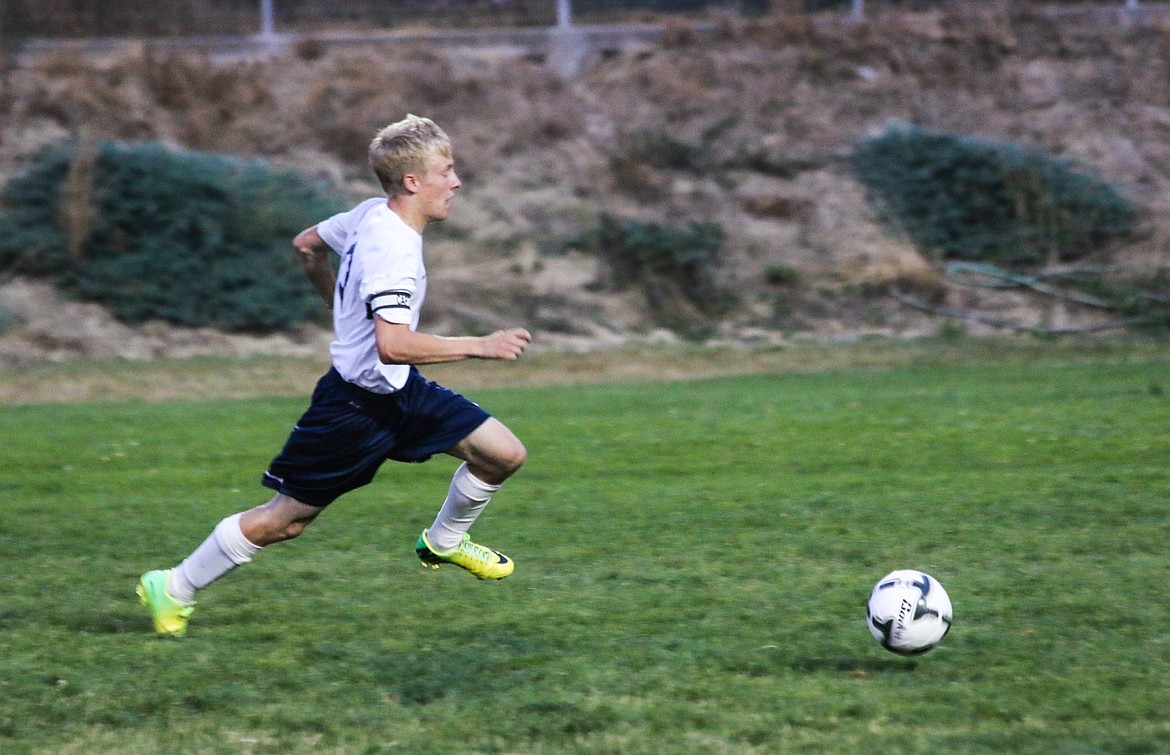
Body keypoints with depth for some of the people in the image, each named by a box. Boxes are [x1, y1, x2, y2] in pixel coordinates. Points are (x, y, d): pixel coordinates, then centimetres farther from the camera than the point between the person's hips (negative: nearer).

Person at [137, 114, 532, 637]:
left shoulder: (371, 214, 0)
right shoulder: (392, 249, -28)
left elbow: (306, 245, 18)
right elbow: (393, 344, -38)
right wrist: (480, 347, -33)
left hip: (400, 392, 9)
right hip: (356, 407, -9)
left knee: (505, 455, 2)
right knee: (283, 521, 2)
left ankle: (444, 544, 27)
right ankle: (173, 589, 18)